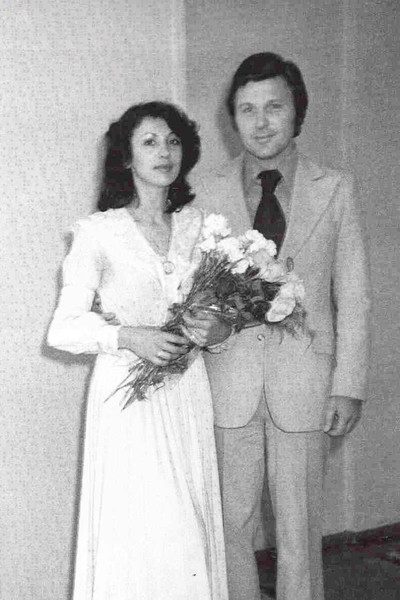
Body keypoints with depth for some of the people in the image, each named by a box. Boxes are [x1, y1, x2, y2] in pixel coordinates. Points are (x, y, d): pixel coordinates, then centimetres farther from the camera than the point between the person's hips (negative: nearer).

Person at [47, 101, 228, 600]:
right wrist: (130, 338, -21)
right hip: (129, 395, -4)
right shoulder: (97, 232, -5)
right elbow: (63, 329, -7)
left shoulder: (196, 224, 8)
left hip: (187, 394, 4)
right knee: (141, 535, -4)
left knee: (191, 534, 7)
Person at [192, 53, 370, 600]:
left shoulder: (335, 189, 3)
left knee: (299, 529, 8)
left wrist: (348, 385, -3)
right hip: (228, 383, 1)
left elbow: (352, 295, 2)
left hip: (304, 384, 0)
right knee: (231, 524, 10)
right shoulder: (207, 191, 4)